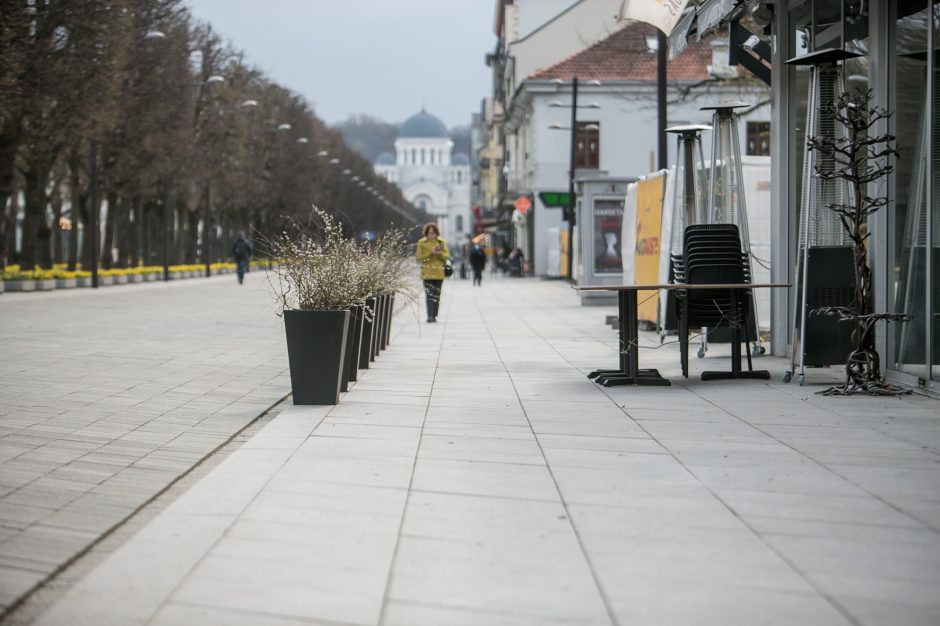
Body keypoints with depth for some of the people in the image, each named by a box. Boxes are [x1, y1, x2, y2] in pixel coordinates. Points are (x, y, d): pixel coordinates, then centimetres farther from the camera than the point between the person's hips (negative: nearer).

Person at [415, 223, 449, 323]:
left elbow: (447, 256, 8)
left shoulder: (441, 242, 9)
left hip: (439, 272, 3)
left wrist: (440, 253, -13)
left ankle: (434, 316, 12)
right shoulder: (421, 243, 2)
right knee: (429, 295, -12)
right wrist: (430, 253, -16)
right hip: (427, 272, -3)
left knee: (437, 295, 5)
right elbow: (419, 257, -3)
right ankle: (430, 316, -17)